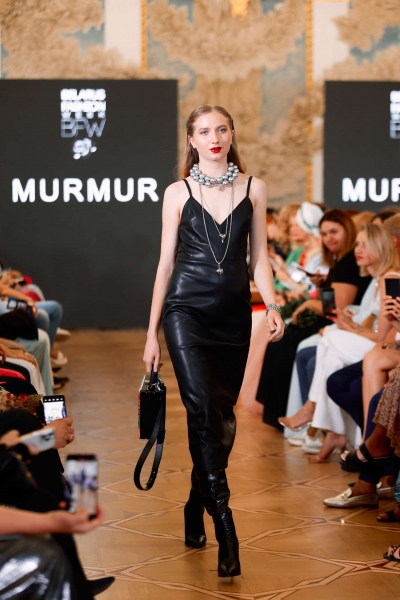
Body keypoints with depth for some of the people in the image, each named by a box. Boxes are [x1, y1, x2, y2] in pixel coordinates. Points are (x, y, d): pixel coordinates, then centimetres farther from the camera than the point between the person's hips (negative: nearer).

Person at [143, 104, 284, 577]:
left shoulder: (252, 189, 8)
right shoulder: (178, 193, 4)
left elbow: (259, 257, 9)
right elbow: (166, 263, 5)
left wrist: (272, 305, -8)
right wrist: (152, 332, 4)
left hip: (234, 313, 3)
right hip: (187, 309, -2)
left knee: (222, 415, 6)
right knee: (203, 406, -18)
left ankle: (196, 512, 24)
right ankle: (224, 524, -18)